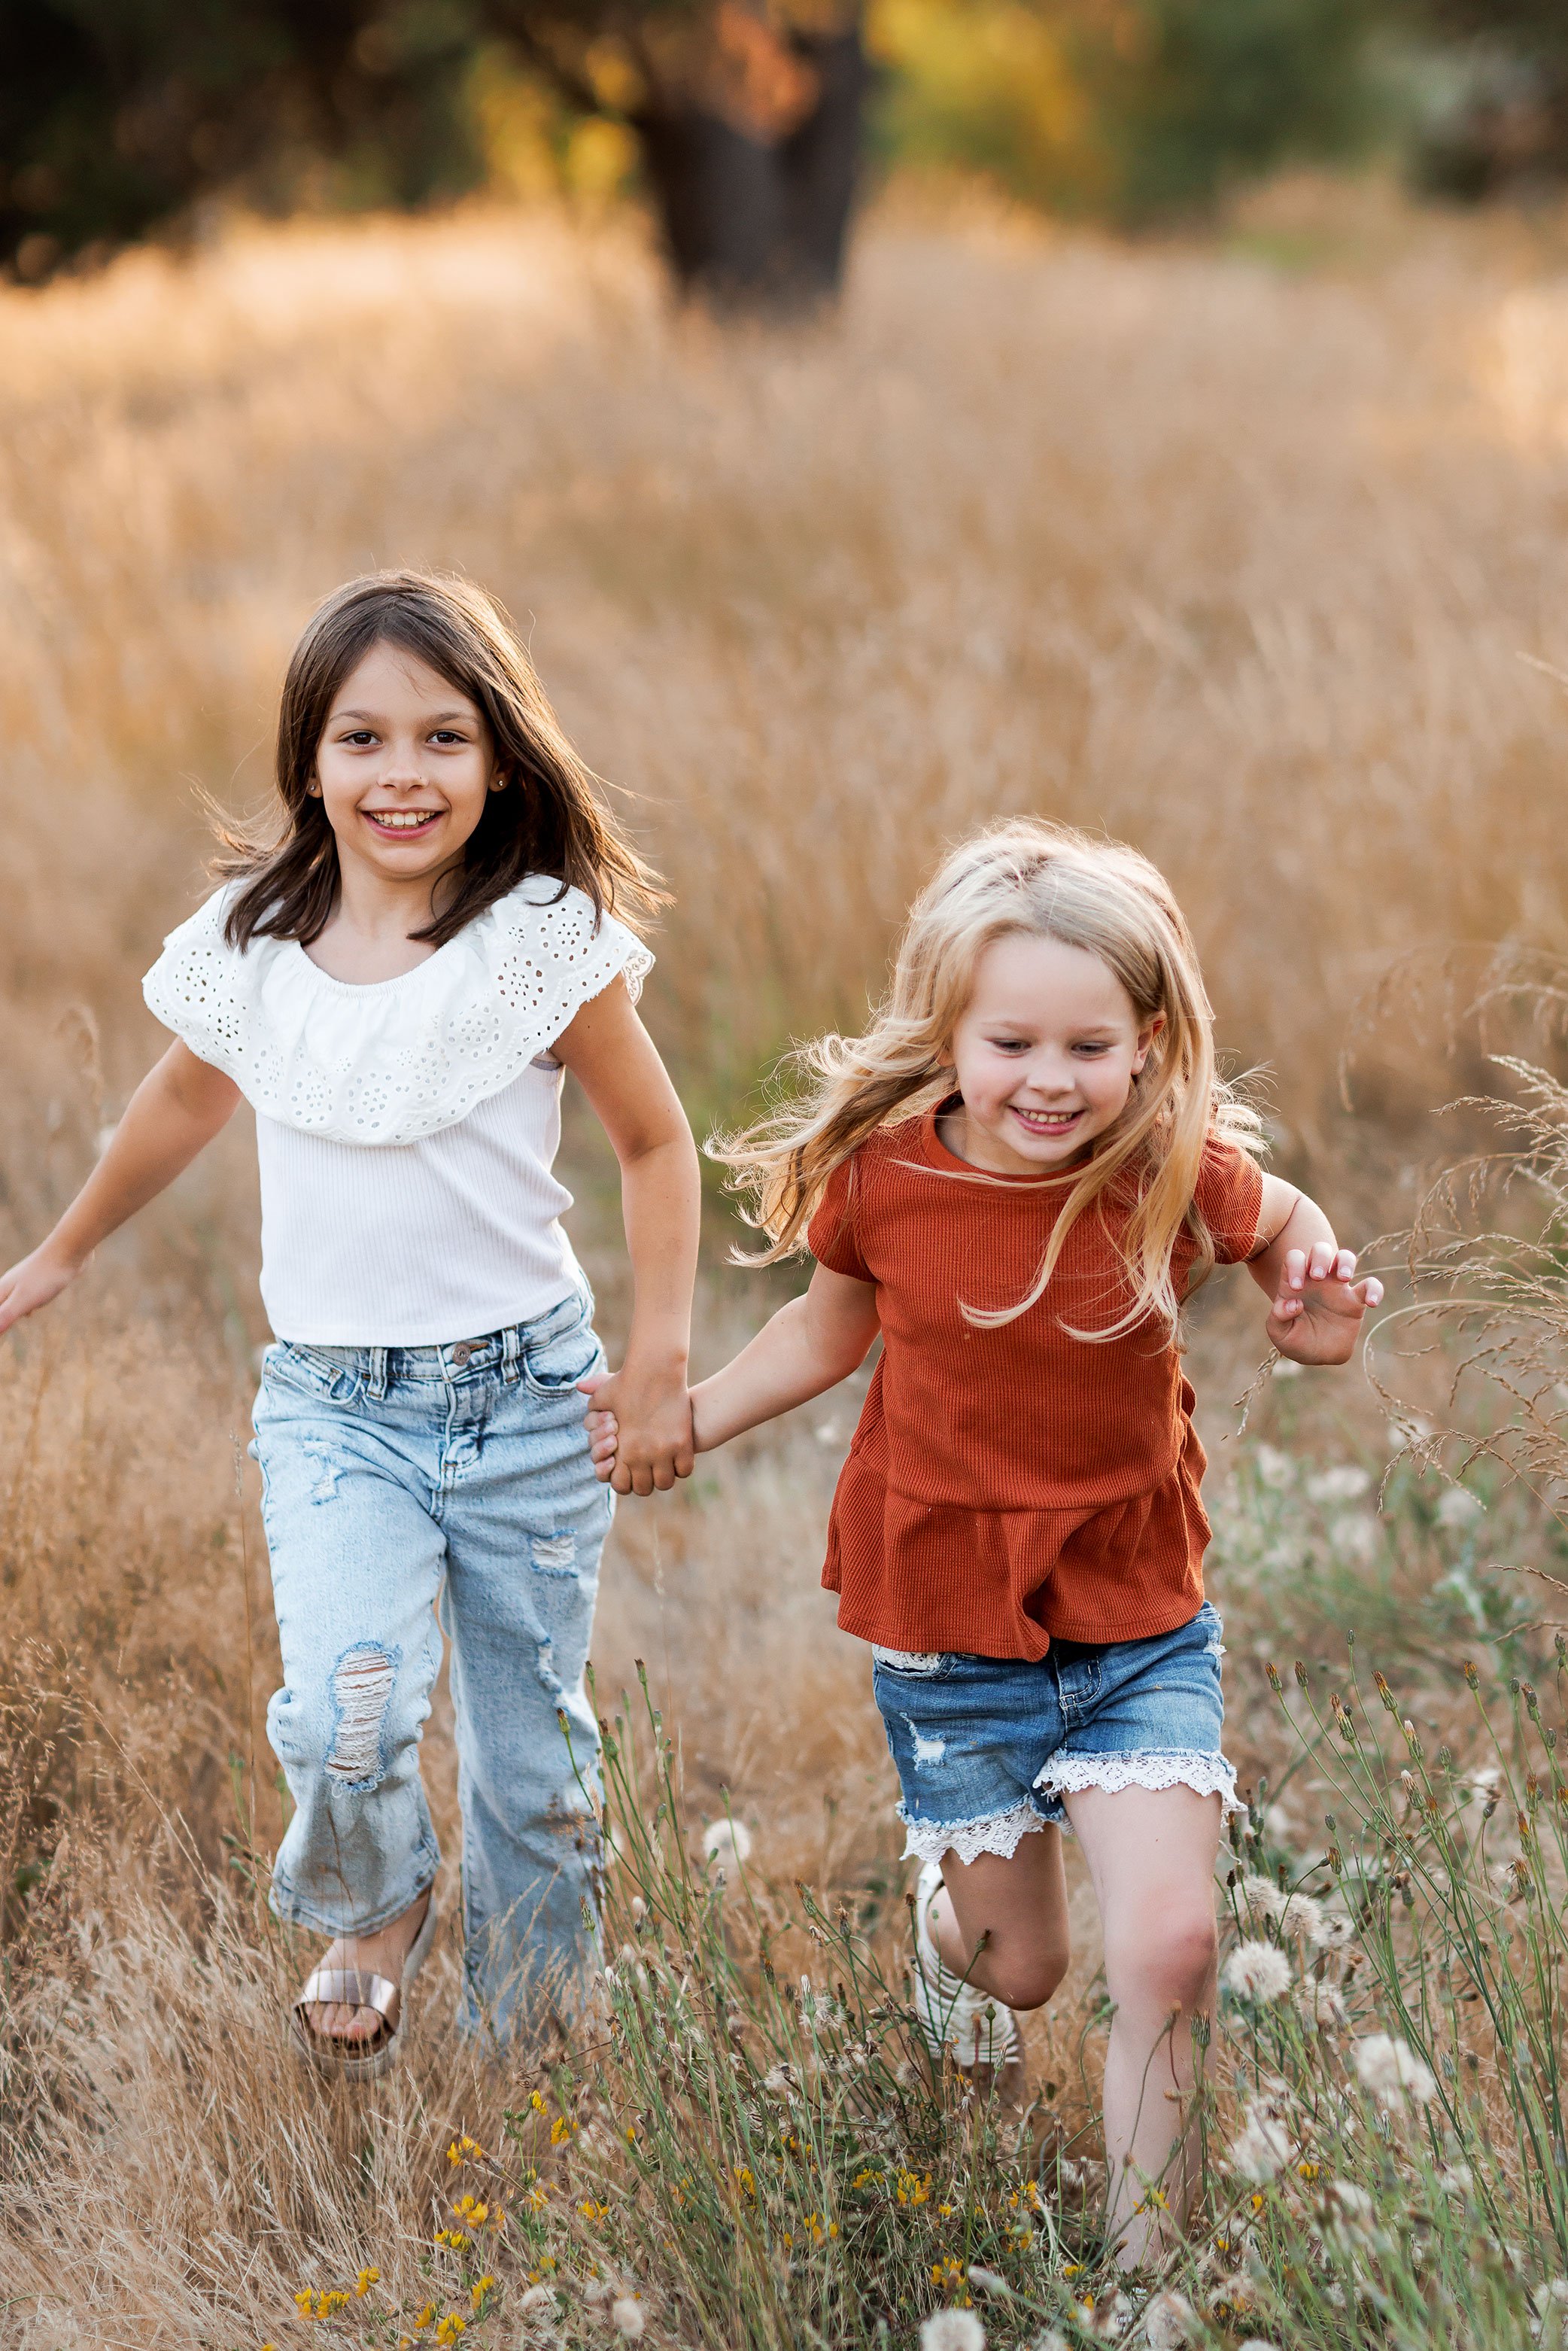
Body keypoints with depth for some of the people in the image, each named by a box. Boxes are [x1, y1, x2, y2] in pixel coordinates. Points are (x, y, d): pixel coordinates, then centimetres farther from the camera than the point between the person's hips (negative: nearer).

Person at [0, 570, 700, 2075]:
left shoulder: (546, 943, -9)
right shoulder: (248, 948, -2)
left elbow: (656, 1145, 2)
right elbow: (185, 1102, 18)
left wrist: (661, 1364, -4)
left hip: (526, 1397, -1)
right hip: (331, 1401, 1)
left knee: (536, 1754, 7)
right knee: (341, 1716, -20)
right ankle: (373, 1917, 14)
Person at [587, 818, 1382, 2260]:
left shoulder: (1179, 1174, -14)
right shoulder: (880, 1176, -12)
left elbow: (1284, 1226, 10)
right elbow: (833, 1327, 10)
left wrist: (1313, 1312, -11)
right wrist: (682, 1422, 7)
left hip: (1139, 1620, -1)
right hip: (948, 1628, 1)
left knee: (1169, 1948, -15)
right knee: (1020, 1967, 13)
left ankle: (1145, 2268, 4)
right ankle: (952, 1914, 53)